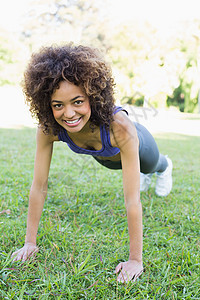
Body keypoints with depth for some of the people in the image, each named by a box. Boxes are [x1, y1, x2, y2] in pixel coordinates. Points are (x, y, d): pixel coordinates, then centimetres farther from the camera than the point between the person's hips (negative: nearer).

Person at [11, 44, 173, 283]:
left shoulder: (121, 128, -51)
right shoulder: (48, 129, -40)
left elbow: (132, 200, -47)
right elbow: (39, 187, -32)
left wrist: (135, 260, -43)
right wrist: (30, 242, -29)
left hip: (137, 146, -3)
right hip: (104, 156, 3)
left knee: (151, 166, 34)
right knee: (131, 169, 37)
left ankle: (165, 167, 71)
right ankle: (145, 174, 73)